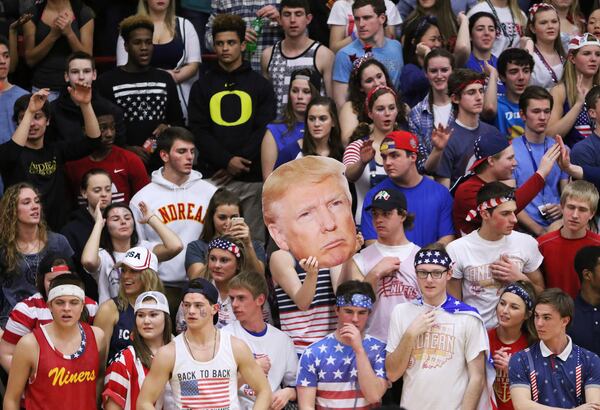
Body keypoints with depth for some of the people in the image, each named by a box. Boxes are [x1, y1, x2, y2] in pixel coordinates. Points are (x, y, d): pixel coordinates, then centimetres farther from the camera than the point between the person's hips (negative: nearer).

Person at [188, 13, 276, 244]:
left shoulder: (260, 85, 11)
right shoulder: (202, 86, 12)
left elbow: (265, 130, 2)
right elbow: (198, 131, 3)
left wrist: (241, 162, -10)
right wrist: (226, 161, -11)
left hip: (251, 177, 0)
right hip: (212, 176, 0)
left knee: (253, 240, -1)